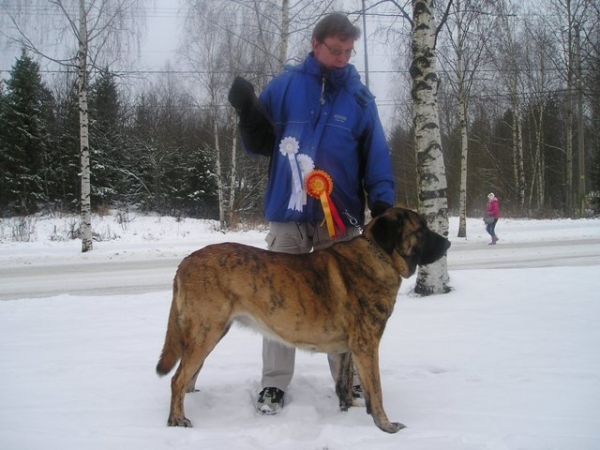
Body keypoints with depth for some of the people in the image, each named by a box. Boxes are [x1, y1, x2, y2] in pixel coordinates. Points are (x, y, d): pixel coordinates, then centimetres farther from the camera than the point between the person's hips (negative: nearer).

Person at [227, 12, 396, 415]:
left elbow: (376, 154, 3)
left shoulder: (360, 96, 5)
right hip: (288, 213, 0)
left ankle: (349, 379, 20)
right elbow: (260, 143, 5)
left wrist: (383, 204, -9)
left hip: (340, 217, 1)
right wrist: (248, 112, -14)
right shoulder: (285, 86, 4)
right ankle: (274, 384, 12)